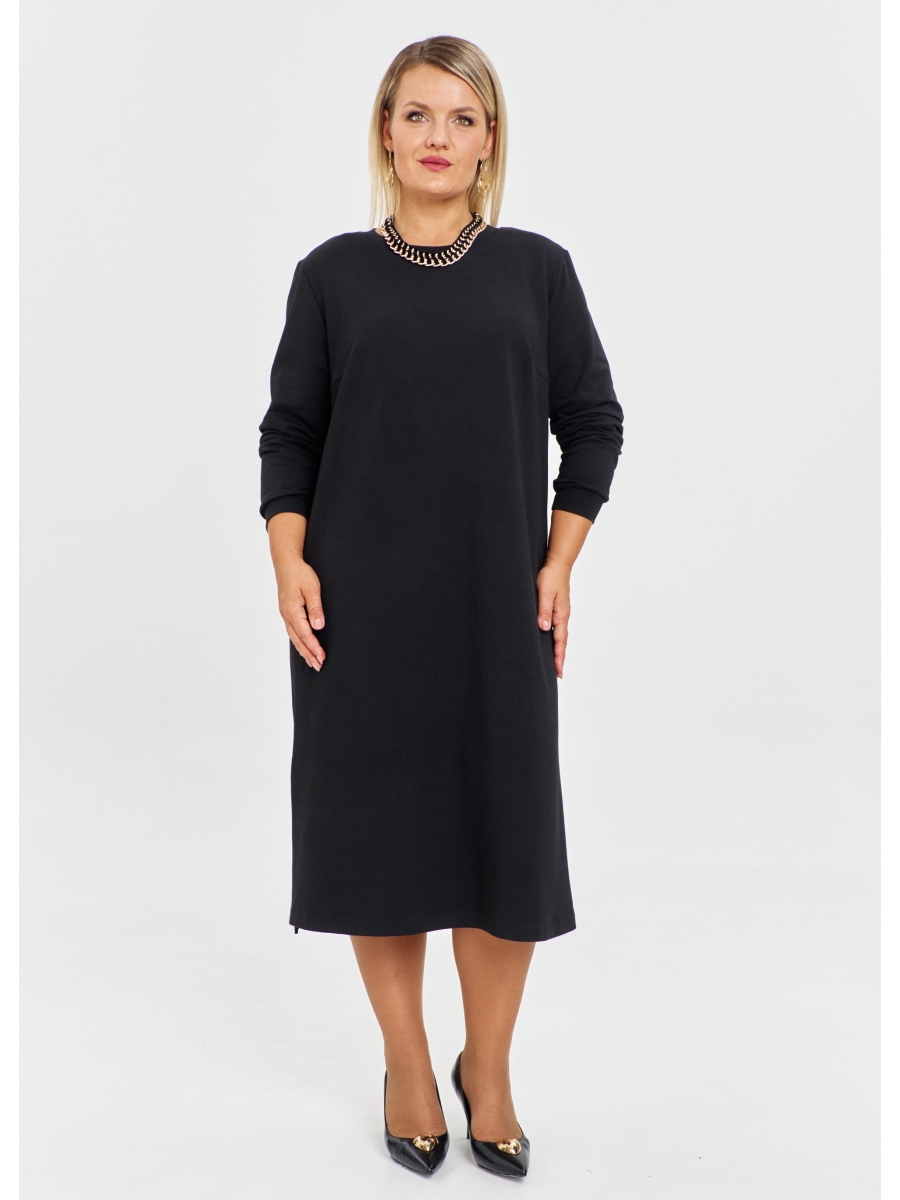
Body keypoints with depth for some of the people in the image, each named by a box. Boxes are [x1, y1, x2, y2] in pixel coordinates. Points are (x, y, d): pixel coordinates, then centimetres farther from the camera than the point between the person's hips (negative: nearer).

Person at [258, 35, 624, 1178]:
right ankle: (407, 1066, 24)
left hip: (498, 603, 0)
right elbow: (289, 430, 6)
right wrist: (289, 562, -6)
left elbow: (592, 421, 8)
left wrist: (558, 562, 0)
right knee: (376, 819, 5)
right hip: (360, 605, 0)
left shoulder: (537, 269, 5)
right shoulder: (333, 273, 4)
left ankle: (488, 1070, 24)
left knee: (506, 826, 3)